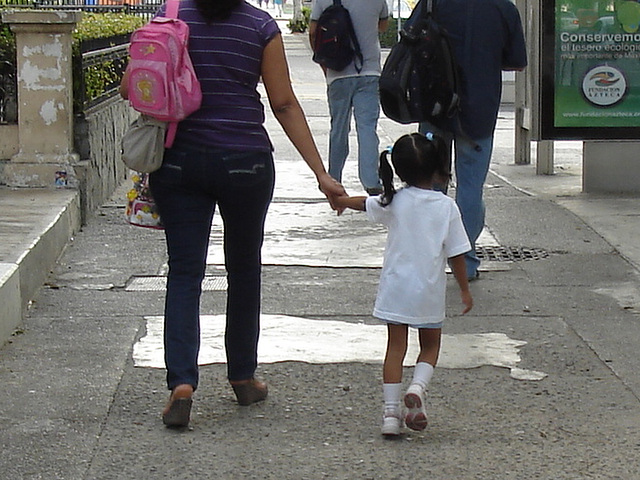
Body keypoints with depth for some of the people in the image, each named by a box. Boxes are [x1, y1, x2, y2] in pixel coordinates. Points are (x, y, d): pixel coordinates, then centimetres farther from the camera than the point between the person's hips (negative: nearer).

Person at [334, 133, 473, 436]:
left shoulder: (394, 202, -4)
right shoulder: (446, 207, -8)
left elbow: (360, 203, 14)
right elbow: (457, 254, -5)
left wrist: (339, 200, 35)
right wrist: (464, 289, 6)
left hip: (396, 287, 1)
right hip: (430, 291, -1)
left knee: (396, 347, 8)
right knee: (430, 346, 15)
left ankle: (391, 410, 1)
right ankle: (418, 387, -13)